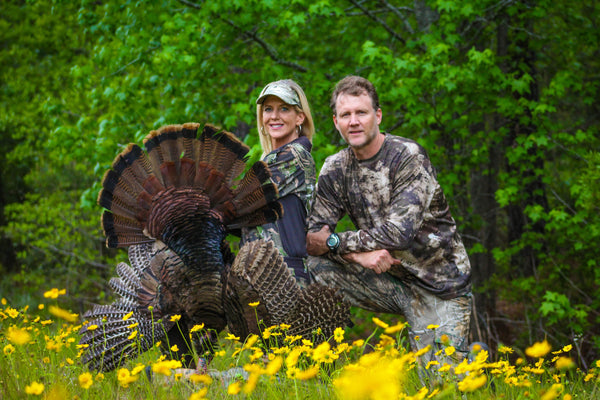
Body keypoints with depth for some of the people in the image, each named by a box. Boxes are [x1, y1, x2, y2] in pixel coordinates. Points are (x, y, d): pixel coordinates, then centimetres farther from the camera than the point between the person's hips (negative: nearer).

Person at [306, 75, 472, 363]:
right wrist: (358, 253, -23)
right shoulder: (335, 169, 1)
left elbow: (399, 232, -26)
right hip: (388, 279, 5)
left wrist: (333, 242, -22)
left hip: (439, 284, -5)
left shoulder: (408, 156, -17)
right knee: (315, 264, -16)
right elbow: (312, 235, -5)